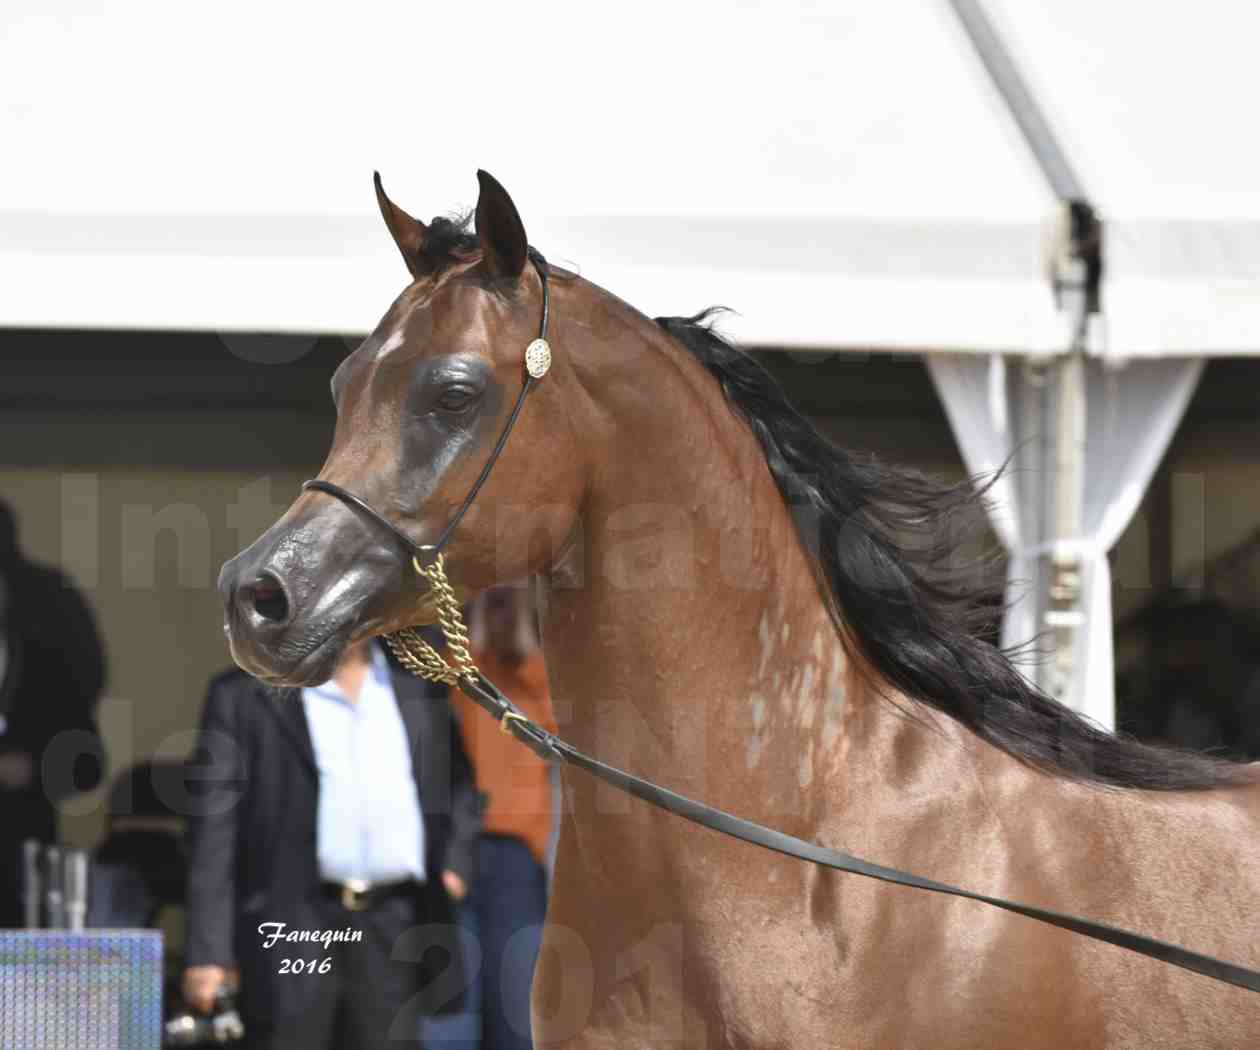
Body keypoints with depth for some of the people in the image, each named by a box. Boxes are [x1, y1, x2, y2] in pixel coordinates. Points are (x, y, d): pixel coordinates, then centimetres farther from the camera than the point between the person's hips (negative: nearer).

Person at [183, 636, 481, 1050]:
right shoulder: (243, 696, 1)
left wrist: (457, 860, 8)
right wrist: (207, 949, -7)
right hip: (292, 925, -3)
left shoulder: (418, 689, 13)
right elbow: (214, 828, -2)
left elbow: (459, 784, 27)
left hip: (393, 927, 3)